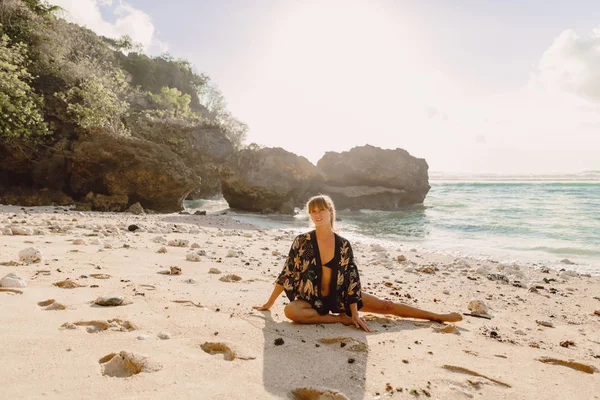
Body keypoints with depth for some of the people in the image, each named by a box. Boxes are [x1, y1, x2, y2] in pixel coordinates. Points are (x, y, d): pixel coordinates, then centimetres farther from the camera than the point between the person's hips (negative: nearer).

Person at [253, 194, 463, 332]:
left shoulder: (343, 244, -9)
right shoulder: (302, 242, -13)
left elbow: (352, 278, -6)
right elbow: (286, 274, -7)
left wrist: (355, 313, -11)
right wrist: (269, 304, -4)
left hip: (340, 296, 2)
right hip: (312, 299, -1)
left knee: (387, 306, 1)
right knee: (290, 311, -35)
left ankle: (440, 317, 15)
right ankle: (340, 319, -20)